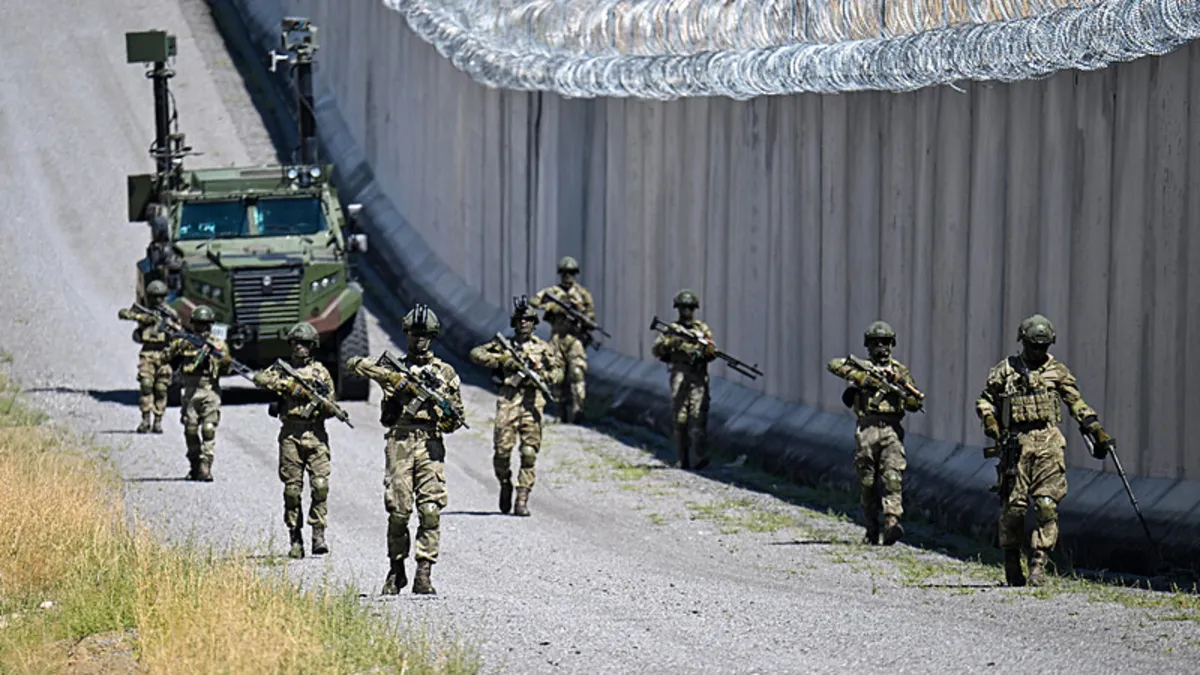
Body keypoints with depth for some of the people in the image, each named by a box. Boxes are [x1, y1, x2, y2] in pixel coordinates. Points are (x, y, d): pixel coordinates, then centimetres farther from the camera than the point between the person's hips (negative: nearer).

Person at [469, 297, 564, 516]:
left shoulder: (543, 348, 12)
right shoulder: (504, 345, 11)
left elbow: (557, 372, 9)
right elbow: (476, 354, 7)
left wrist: (541, 376, -11)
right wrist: (501, 360, -6)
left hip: (532, 402, 0)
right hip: (509, 401, 0)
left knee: (529, 453, -4)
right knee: (502, 449, -8)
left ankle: (522, 500, -2)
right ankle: (505, 485, 19)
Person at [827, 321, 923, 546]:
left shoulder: (900, 371, 15)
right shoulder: (861, 367, 12)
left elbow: (915, 403, 12)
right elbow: (834, 365, -3)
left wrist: (900, 384, -6)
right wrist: (860, 376, -12)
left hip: (891, 430, 0)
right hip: (866, 429, 0)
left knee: (892, 477, -16)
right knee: (867, 482, 2)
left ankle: (892, 522, -29)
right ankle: (871, 531, 11)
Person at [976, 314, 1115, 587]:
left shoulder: (1057, 371, 12)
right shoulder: (1005, 371, 8)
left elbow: (1077, 404, 14)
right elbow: (985, 401, 14)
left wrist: (1097, 431, 8)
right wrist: (990, 423, -5)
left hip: (1048, 442, 1)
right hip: (1016, 442, -1)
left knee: (1047, 505, -9)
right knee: (1013, 505, -2)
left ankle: (1038, 565, -8)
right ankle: (1012, 565, 12)